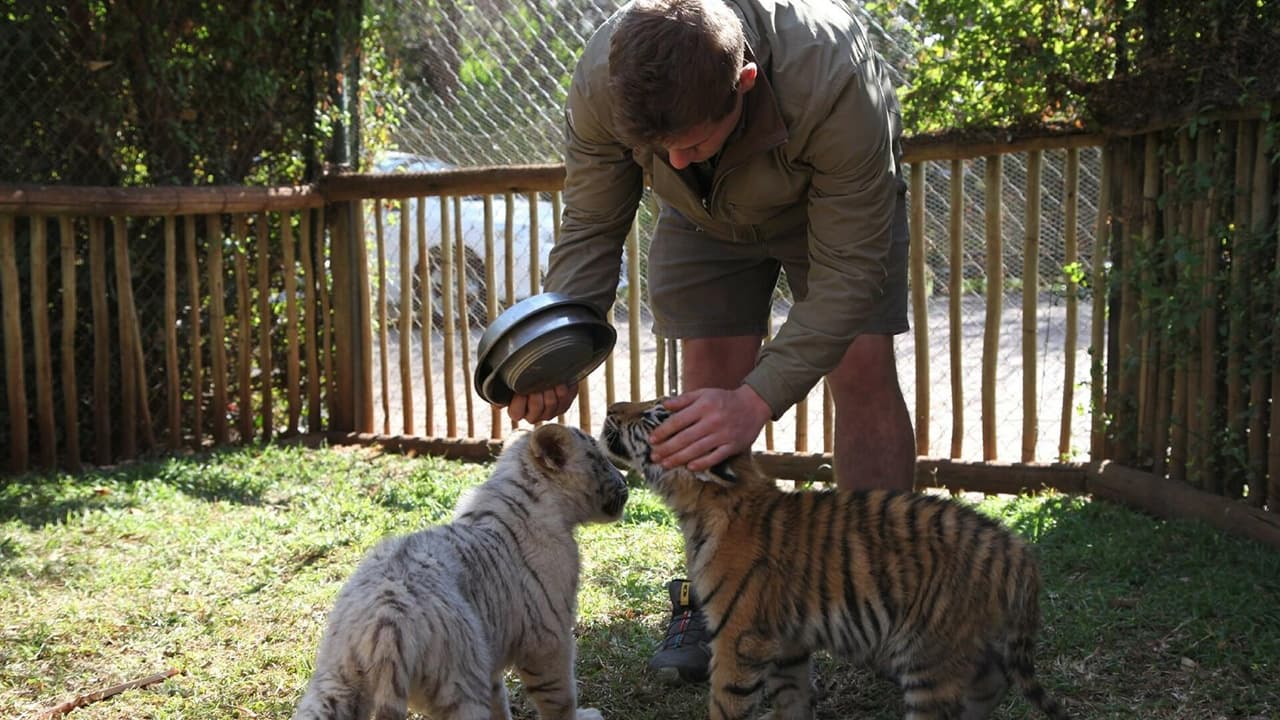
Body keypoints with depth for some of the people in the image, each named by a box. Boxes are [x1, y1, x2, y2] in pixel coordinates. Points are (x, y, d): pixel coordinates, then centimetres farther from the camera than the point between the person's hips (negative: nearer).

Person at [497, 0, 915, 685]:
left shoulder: (834, 78, -45)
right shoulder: (602, 79, -35)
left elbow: (848, 271, -39)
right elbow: (589, 229, -20)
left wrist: (759, 400, -49)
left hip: (835, 202, -2)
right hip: (706, 214, 3)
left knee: (862, 368, -14)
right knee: (708, 381, -8)